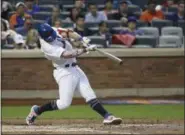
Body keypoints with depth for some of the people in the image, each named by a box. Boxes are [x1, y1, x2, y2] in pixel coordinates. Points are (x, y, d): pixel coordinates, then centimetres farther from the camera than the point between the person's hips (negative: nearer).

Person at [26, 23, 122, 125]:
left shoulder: (52, 32, -3)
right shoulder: (47, 47, -25)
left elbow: (69, 32, 6)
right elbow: (67, 55, -32)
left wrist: (82, 40, -11)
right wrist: (86, 49, -32)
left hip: (74, 69, 8)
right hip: (64, 73, -8)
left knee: (90, 95, -1)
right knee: (64, 103, -9)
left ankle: (107, 117, -6)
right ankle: (36, 111, 8)